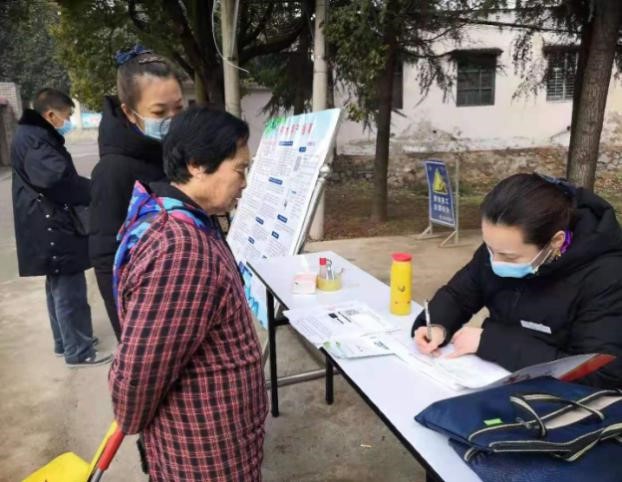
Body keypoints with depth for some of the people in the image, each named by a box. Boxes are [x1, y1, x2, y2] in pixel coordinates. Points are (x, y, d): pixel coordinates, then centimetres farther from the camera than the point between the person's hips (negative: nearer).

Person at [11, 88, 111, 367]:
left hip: (52, 229, 11)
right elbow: (59, 179, -30)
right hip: (52, 231, -11)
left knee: (59, 289, 20)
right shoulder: (33, 139, -18)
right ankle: (79, 352, 8)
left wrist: (89, 191, 4)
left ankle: (64, 342, 33)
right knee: (69, 293, -3)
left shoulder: (36, 136, 16)